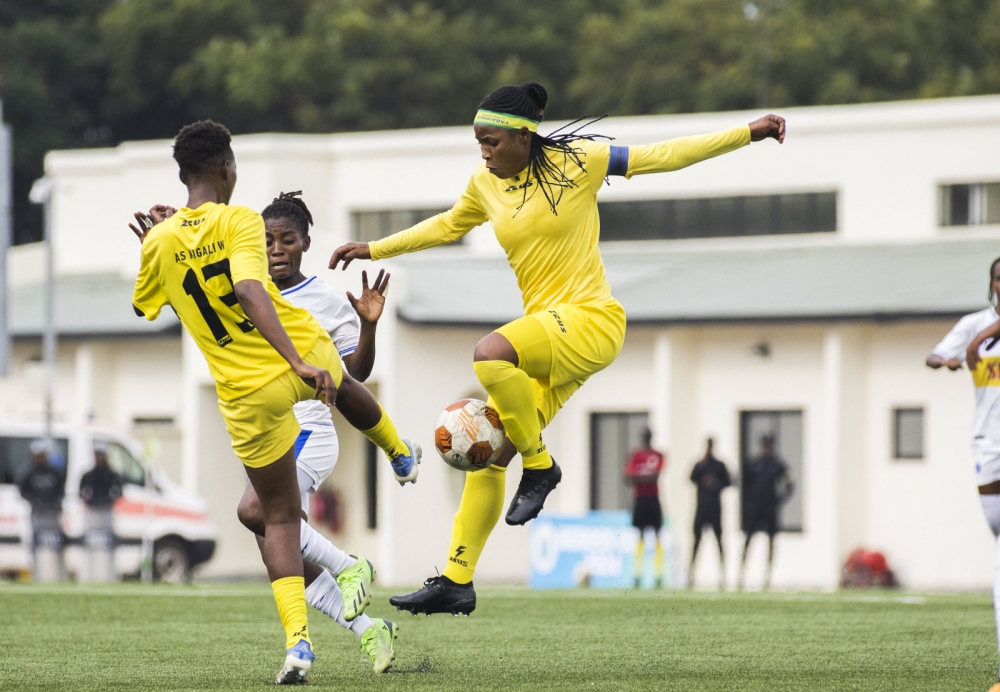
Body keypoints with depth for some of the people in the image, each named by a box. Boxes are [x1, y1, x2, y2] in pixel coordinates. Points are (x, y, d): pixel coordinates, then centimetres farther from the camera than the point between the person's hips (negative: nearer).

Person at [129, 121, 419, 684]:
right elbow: (249, 289, -28)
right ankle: (401, 456, 65)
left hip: (247, 394, 1)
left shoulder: (160, 242, -2)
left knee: (280, 520, 9)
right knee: (341, 382, 39)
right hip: (306, 354, -1)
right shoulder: (239, 221, -12)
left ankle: (297, 638, -7)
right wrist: (297, 361, -34)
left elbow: (143, 306, 15)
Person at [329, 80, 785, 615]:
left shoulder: (577, 161, -8)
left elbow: (664, 156, -2)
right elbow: (447, 227, 29)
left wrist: (748, 133, -4)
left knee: (490, 354, -35)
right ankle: (456, 581, 9)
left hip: (590, 321, -7)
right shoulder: (486, 184, 8)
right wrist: (375, 249, 31)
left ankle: (539, 465, -14)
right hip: (546, 331, 7)